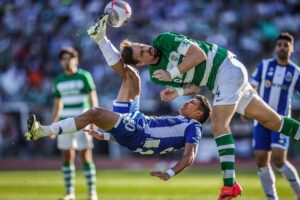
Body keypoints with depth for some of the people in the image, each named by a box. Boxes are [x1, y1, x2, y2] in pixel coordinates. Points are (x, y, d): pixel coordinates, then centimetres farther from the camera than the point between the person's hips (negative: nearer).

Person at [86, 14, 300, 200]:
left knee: (219, 125, -19)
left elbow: (199, 54, -22)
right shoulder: (155, 75, 3)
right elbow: (195, 86, 6)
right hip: (217, 84, 8)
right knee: (270, 119, 8)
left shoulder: (165, 40, -15)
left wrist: (172, 74, -21)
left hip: (227, 68, -8)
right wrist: (178, 92, -13)